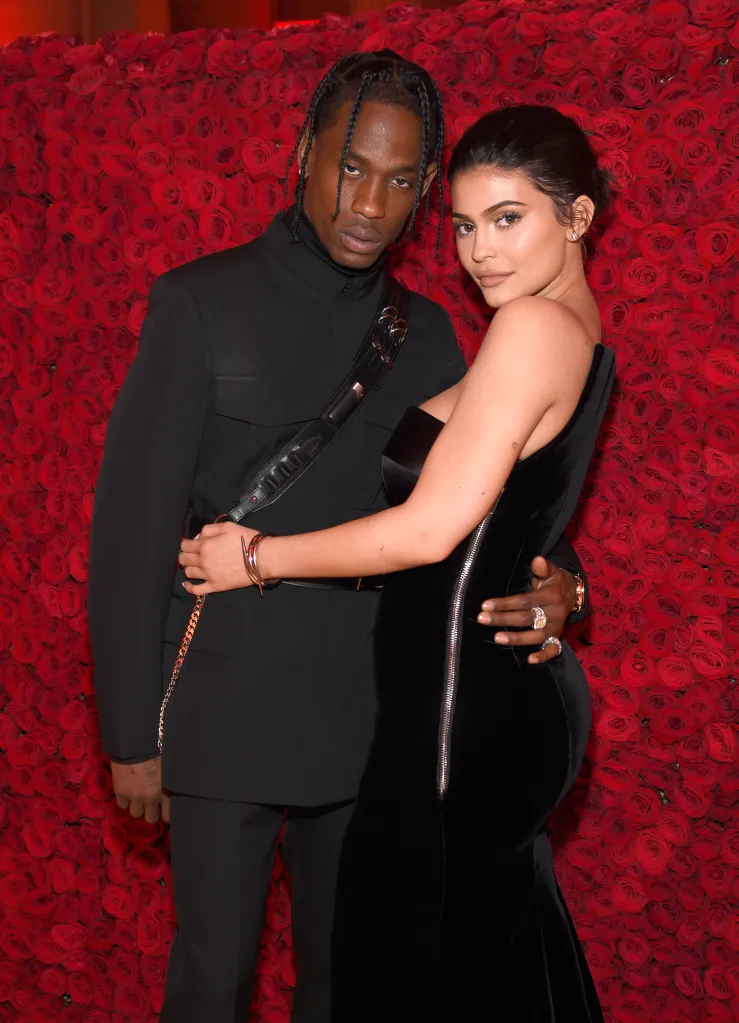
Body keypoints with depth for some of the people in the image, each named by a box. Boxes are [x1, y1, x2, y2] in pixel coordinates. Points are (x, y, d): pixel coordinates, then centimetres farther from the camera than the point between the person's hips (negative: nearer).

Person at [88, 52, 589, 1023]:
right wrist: (132, 733, -8)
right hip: (228, 716, -4)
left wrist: (553, 579, -11)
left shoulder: (425, 333, 6)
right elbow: (132, 525, -7)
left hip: (369, 716, 4)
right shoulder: (200, 305, -6)